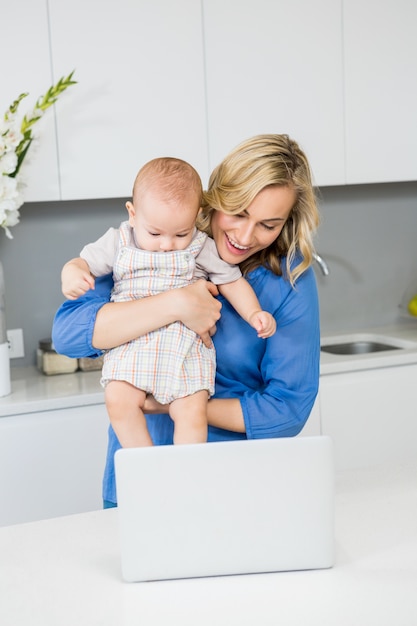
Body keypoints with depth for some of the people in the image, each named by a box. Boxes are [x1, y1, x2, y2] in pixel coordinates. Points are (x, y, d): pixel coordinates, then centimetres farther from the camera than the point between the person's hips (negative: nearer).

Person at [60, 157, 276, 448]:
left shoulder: (202, 247, 6)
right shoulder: (118, 242, 8)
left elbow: (231, 281, 12)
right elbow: (84, 263, 12)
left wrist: (254, 313, -2)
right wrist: (71, 273, -12)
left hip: (186, 343, -1)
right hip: (130, 344, 1)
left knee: (192, 411, -18)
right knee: (119, 401, -21)